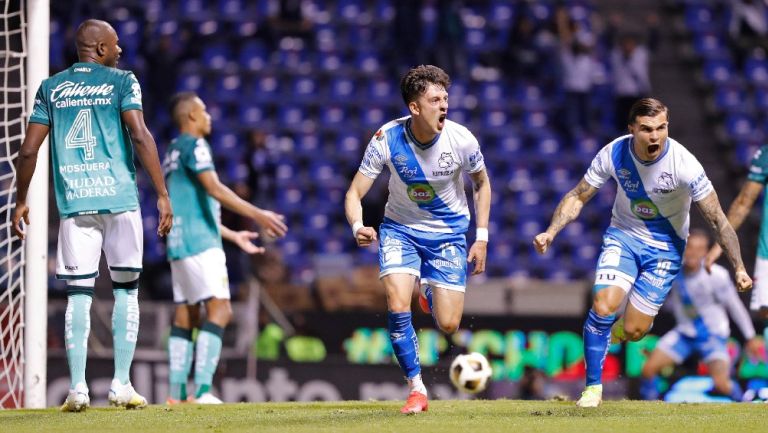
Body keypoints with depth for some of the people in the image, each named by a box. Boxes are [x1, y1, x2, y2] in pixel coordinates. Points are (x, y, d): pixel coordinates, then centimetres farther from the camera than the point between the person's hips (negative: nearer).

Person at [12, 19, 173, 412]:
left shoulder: (51, 88, 11)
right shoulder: (121, 82, 2)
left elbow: (28, 150, 7)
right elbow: (140, 135, -10)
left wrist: (21, 200, 19)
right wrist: (162, 194, -10)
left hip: (73, 203, 2)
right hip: (120, 201, -2)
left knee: (78, 294, 4)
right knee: (125, 290, 7)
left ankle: (77, 388, -3)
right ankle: (121, 385, 2)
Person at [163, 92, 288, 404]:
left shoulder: (173, 153, 23)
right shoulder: (194, 145, -6)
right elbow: (214, 189, -19)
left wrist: (233, 236, 32)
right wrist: (257, 214, -24)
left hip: (178, 243, 10)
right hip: (199, 242, -10)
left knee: (185, 316, 8)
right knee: (219, 309, -13)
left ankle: (177, 392, 4)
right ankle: (202, 388, -24)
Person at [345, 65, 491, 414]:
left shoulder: (461, 139, -20)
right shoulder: (386, 140, -21)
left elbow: (482, 183, 1)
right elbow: (354, 193, -16)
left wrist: (482, 238, -3)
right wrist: (358, 227, -37)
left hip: (448, 231, 0)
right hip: (400, 228, 0)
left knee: (448, 325, -4)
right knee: (397, 305, -22)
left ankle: (431, 293, 35)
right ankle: (417, 389, -5)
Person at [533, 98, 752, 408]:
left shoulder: (684, 163, -25)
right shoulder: (613, 154, -17)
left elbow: (717, 219, -19)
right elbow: (578, 197, -3)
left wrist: (739, 268, -23)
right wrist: (551, 232, -17)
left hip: (665, 246, -1)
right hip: (623, 234, 1)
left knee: (632, 332, -5)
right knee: (603, 306, -22)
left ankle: (622, 327, 35)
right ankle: (593, 387, -4)